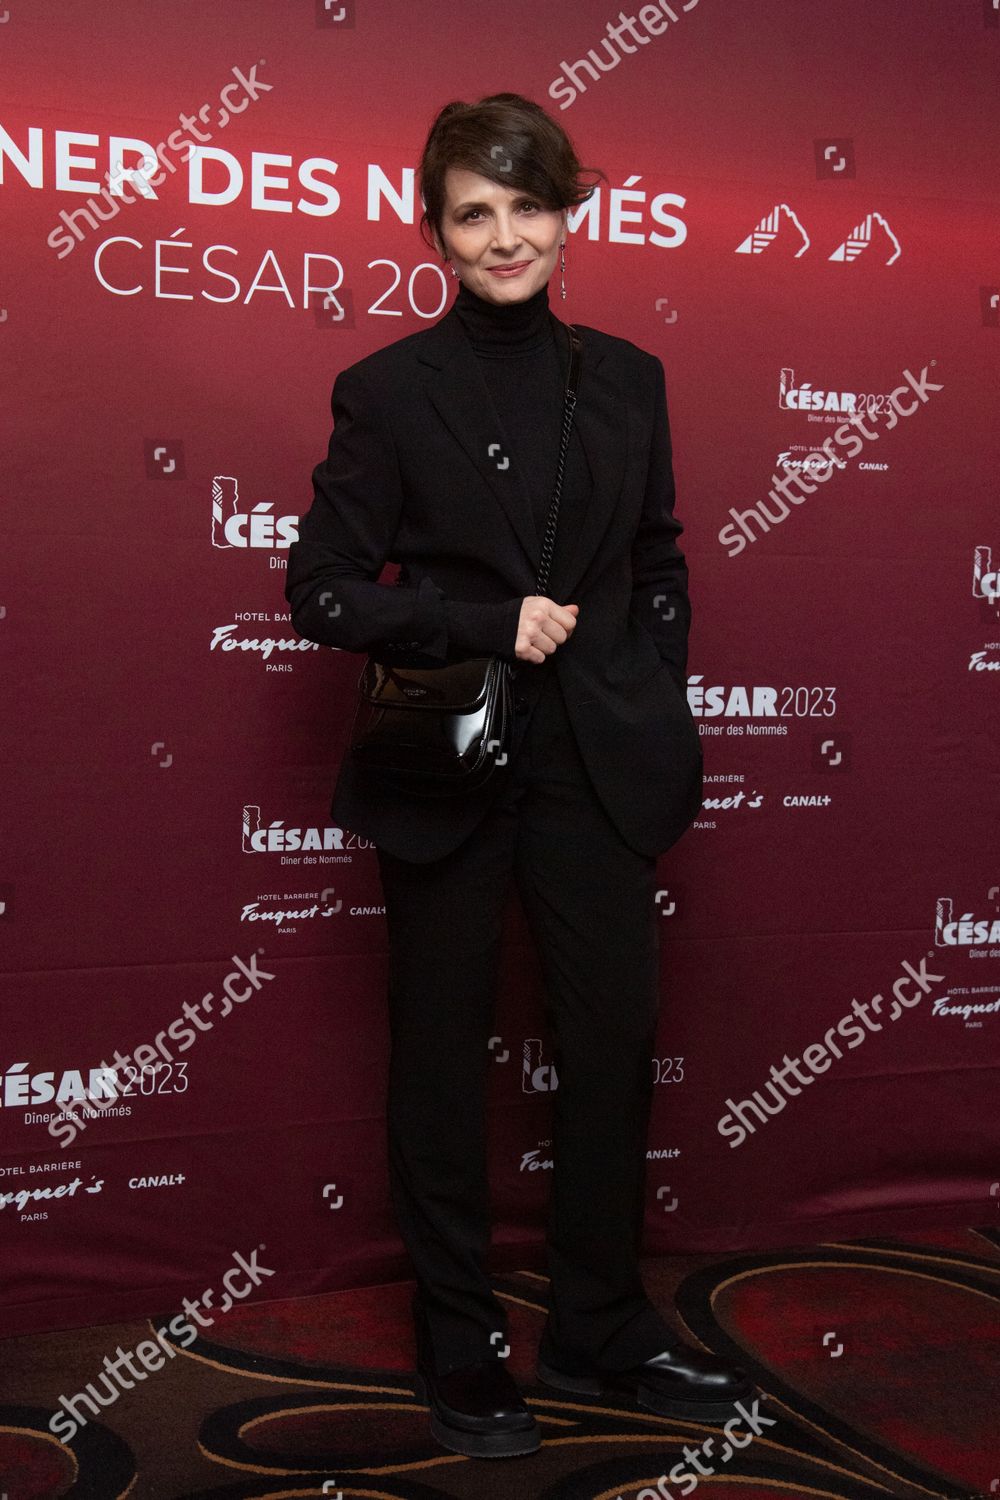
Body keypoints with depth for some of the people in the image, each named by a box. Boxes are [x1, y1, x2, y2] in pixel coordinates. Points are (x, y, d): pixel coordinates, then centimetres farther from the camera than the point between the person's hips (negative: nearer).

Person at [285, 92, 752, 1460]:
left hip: (601, 766, 4)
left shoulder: (627, 379, 8)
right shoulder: (388, 391, -3)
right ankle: (460, 1351, 25)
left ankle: (600, 1328, 29)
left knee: (614, 1042, 8)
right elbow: (323, 587, -6)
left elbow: (659, 566, 13)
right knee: (443, 1061, 8)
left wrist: (656, 720, 3)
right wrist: (490, 625, -15)